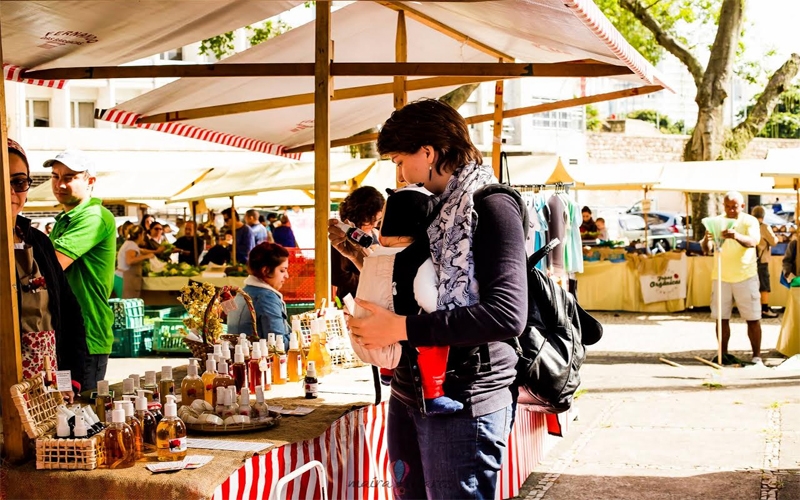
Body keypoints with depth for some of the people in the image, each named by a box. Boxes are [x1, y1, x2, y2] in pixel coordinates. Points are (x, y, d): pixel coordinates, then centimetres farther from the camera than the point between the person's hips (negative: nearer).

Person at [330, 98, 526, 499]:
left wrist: (400, 328, -23)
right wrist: (359, 257, 12)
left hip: (462, 404, -8)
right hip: (408, 394, 9)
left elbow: (508, 315, -25)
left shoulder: (491, 206, -13)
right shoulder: (436, 208, 14)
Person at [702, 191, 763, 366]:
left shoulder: (750, 221, -3)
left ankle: (757, 356, 4)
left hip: (745, 276, -3)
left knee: (753, 318, -1)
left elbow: (752, 241, -23)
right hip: (721, 276, 3)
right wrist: (707, 240, -26)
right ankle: (723, 354, 15)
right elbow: (706, 249, -2)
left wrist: (737, 236, -44)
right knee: (722, 318, 5)